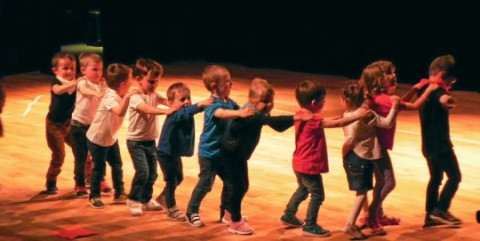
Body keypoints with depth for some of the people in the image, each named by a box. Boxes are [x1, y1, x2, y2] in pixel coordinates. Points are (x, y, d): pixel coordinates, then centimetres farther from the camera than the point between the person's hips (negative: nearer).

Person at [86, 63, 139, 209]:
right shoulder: (110, 98, -31)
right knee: (99, 168, 2)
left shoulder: (120, 95, -3)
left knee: (117, 165, 15)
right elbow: (120, 112, -49)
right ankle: (94, 196, 18)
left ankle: (119, 194, 28)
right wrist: (127, 97, -54)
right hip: (97, 139, -9)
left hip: (111, 138, 9)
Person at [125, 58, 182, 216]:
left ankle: (146, 199, 30)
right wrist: (166, 111, -51)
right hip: (136, 141, -7)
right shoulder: (136, 97, -20)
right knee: (142, 171, -14)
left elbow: (166, 101, -9)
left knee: (152, 173, 12)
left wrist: (178, 105, -32)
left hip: (150, 141, 7)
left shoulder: (154, 95, 5)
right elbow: (147, 109, -38)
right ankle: (133, 200, 2)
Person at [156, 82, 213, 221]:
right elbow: (186, 113, -48)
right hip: (166, 153, -9)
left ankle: (163, 198, 43)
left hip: (176, 153, 9)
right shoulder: (174, 115, -29)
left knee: (179, 178, 21)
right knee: (171, 180, 0)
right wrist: (201, 104, -62)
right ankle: (172, 209, 14)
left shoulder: (186, 112, -2)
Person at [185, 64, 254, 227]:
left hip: (224, 152, 8)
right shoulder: (212, 105, -23)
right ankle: (192, 212, 17)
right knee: (205, 184, 1)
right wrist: (240, 113, -60)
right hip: (209, 153, -7)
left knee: (230, 182, 12)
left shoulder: (229, 102, 3)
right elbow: (221, 113, -45)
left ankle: (226, 212, 27)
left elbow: (243, 111, 12)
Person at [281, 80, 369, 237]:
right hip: (309, 165, -9)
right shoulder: (313, 120, -26)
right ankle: (310, 226, 10)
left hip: (300, 164, 9)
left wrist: (332, 118, 5)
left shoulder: (301, 115, 1)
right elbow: (337, 124, -28)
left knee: (303, 190, 28)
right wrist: (358, 116, -24)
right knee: (318, 195, 3)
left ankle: (288, 216, 37)